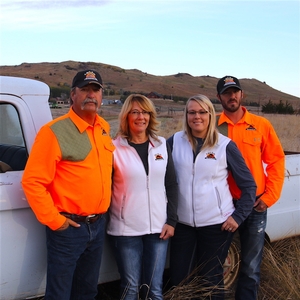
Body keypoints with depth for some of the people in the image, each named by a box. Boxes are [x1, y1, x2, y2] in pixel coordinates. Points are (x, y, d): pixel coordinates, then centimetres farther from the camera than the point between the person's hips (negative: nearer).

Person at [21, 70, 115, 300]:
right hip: (69, 227, -6)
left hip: (98, 224, 6)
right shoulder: (55, 131, -15)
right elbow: (32, 181, -17)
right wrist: (54, 220, -15)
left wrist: (102, 215, 14)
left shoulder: (104, 129, 6)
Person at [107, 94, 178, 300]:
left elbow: (172, 185, 8)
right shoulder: (115, 148, -3)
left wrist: (171, 220, 1)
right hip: (126, 228, -2)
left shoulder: (162, 145, 7)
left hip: (158, 227, 3)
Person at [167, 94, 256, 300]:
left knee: (211, 279, 9)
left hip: (217, 223, -2)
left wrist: (238, 216, -5)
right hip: (183, 222, 2)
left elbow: (249, 185, 0)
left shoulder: (225, 145, -5)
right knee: (178, 279, 8)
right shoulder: (175, 141, -1)